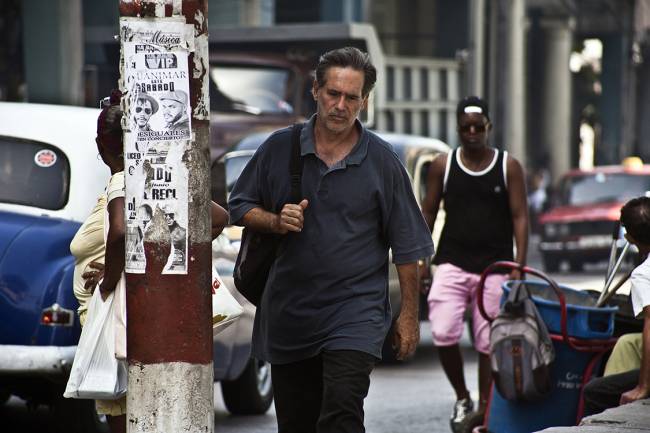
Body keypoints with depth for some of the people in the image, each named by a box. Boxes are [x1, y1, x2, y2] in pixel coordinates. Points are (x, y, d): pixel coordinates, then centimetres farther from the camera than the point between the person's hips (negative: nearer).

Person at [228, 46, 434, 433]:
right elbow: (241, 207, 12)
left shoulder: (382, 161, 0)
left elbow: (407, 247, 3)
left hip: (355, 311, -3)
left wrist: (409, 315, 1)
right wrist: (277, 222, -8)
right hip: (288, 311, 3)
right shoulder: (281, 148, 4)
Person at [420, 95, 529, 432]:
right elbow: (428, 213, 9)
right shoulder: (443, 165, 5)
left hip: (495, 266, -1)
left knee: (488, 344, 1)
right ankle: (462, 399, 7)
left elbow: (520, 217, 1)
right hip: (452, 264, 1)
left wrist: (520, 264, -9)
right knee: (443, 334, -14)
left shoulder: (508, 167, 2)